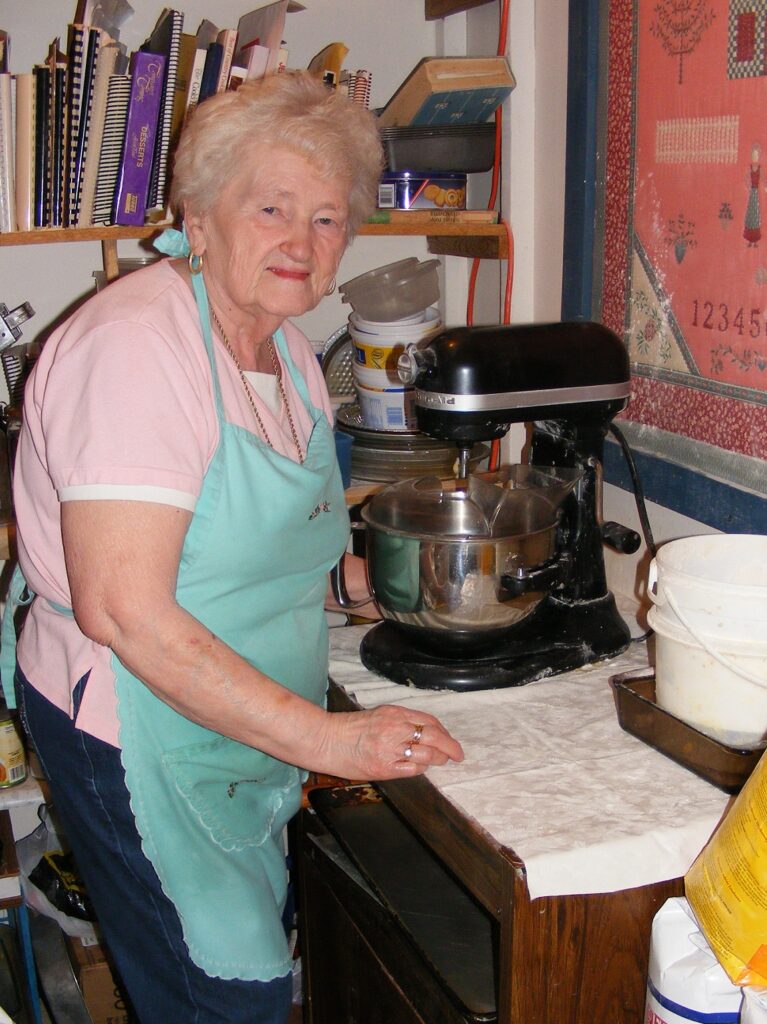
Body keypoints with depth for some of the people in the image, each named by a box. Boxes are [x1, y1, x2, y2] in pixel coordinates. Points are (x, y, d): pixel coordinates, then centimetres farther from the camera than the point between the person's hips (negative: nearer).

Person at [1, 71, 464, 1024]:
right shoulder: (136, 345, -24)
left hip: (238, 727, 9)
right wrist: (324, 738, -25)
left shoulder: (286, 348, 5)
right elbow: (125, 611, -30)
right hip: (137, 739, -8)